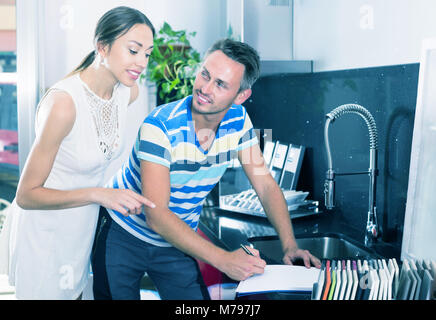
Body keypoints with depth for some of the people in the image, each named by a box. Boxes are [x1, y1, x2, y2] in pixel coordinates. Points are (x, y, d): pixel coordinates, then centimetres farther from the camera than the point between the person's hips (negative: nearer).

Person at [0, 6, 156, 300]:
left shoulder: (129, 92, -8)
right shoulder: (64, 102, -30)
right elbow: (26, 195, -24)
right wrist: (98, 194, -33)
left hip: (84, 228, 6)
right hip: (44, 231, -6)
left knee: (75, 292, 21)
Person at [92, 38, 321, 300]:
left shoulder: (238, 119, -10)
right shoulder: (160, 126, -28)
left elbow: (265, 185, -2)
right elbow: (157, 216, -32)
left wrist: (290, 245, -15)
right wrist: (224, 260, -37)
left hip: (177, 244, 4)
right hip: (122, 236, -4)